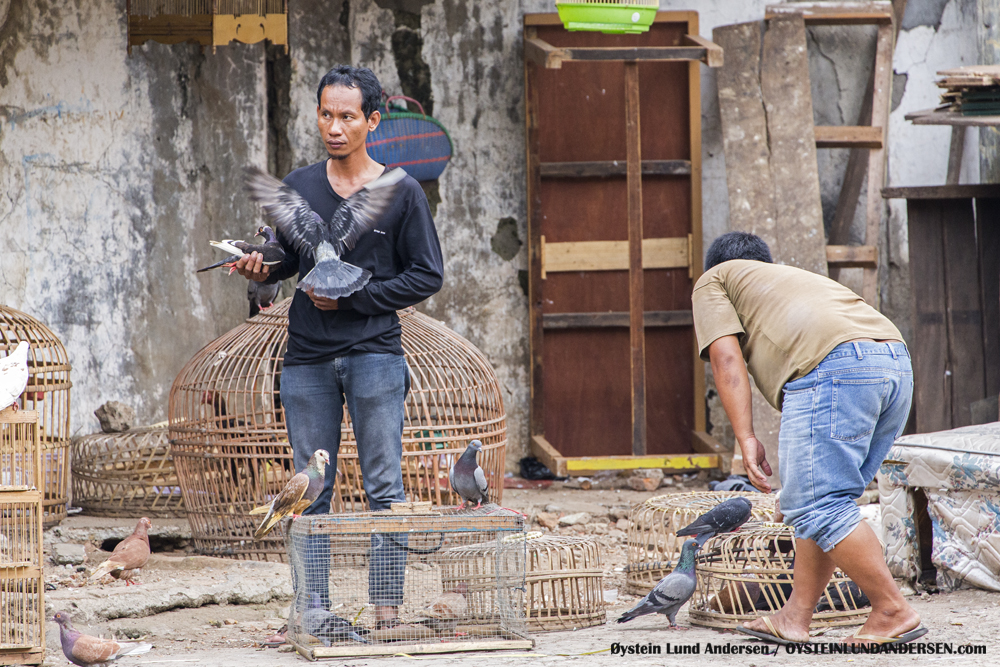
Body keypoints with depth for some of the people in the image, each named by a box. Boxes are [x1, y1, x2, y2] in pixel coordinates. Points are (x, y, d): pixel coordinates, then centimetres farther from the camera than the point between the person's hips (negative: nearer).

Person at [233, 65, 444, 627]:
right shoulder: (298, 188, 8)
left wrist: (353, 297, -9)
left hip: (374, 354, -3)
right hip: (308, 359, 3)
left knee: (384, 488, -4)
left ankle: (388, 610, -2)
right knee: (312, 492, 4)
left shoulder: (401, 192, -1)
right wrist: (262, 268, -9)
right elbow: (286, 259, 14)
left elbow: (427, 275, 0)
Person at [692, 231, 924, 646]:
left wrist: (746, 439, 0)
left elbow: (726, 358, 6)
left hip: (833, 366, -8)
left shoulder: (714, 282, 23)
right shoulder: (800, 278, 42)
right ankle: (796, 618, 16)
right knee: (825, 500, 16)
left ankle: (893, 612, -4)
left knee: (817, 506, -5)